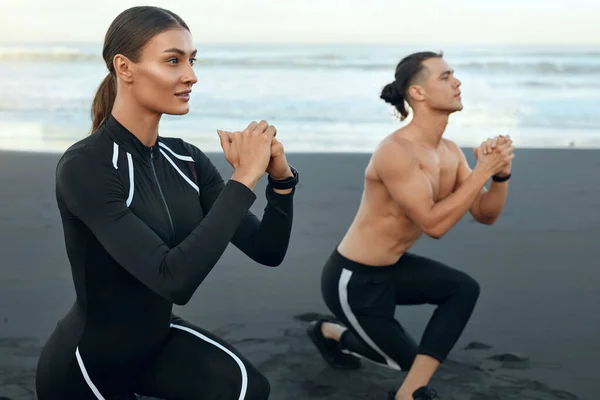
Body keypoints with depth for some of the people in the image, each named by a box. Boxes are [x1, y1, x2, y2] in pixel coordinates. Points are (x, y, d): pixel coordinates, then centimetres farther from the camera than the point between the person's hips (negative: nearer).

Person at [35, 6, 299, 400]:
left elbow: (267, 250, -4)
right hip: (84, 364, -5)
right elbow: (172, 277, -35)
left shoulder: (184, 158, -5)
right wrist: (244, 178, -32)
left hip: (157, 336, 5)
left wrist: (280, 178, -21)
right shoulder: (84, 167, -25)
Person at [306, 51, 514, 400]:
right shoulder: (396, 151, -29)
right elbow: (433, 224, -32)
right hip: (352, 279, -8)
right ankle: (330, 332, 32)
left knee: (465, 289, -12)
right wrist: (483, 170, -31)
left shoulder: (450, 151, -1)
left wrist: (500, 173, -19)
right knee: (406, 357, 8)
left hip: (393, 267, 8)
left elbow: (486, 215, 0)